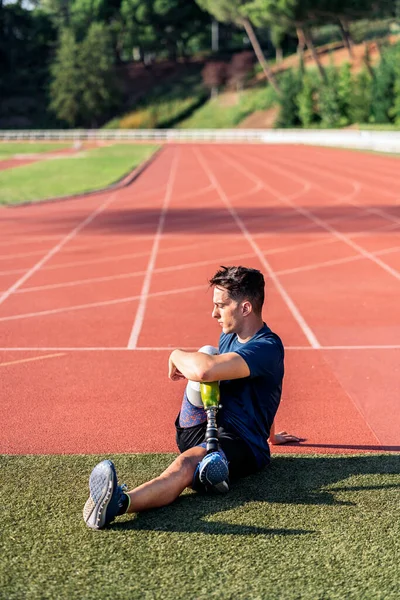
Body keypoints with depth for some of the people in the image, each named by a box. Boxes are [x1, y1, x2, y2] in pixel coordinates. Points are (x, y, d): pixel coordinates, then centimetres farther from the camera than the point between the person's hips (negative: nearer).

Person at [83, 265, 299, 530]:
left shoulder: (267, 347, -18)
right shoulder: (229, 336, 13)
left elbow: (205, 371, -34)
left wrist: (177, 355, -11)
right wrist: (267, 433, 41)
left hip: (243, 446, -8)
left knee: (186, 464, -41)